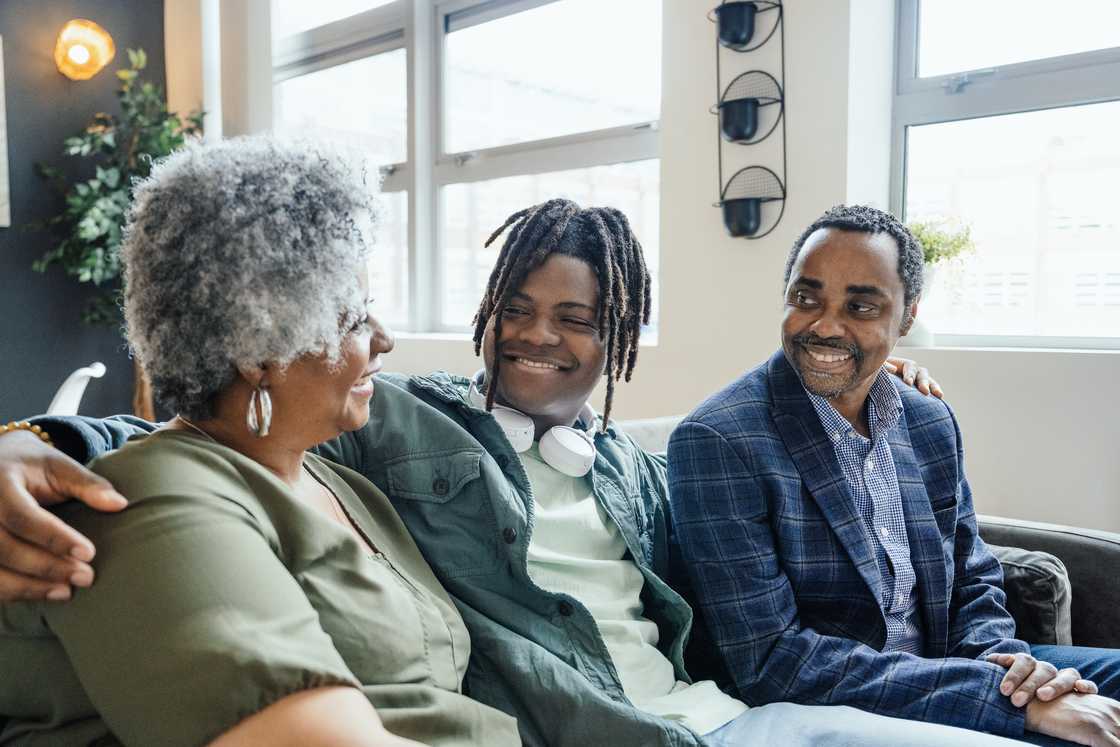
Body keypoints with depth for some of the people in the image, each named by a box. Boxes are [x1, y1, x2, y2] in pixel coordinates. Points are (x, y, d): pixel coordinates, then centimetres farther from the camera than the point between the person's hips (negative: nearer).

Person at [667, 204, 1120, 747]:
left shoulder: (932, 424, 4)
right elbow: (768, 661, -23)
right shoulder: (716, 442, -19)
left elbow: (972, 580, 12)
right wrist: (1011, 697, -24)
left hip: (940, 672, 7)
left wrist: (1000, 658, -12)